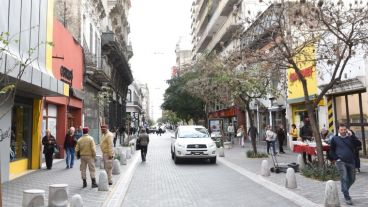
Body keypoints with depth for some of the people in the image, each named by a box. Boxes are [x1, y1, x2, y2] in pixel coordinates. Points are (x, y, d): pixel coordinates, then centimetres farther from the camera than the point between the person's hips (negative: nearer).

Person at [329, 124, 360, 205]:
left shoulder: (350, 138, 8)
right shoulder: (335, 139, 3)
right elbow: (331, 150, 10)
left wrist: (352, 135, -16)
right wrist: (335, 158, -2)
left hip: (351, 161, 4)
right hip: (341, 161, -3)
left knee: (352, 179, 13)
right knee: (344, 179, -10)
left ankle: (344, 190, 39)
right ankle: (347, 198, -4)